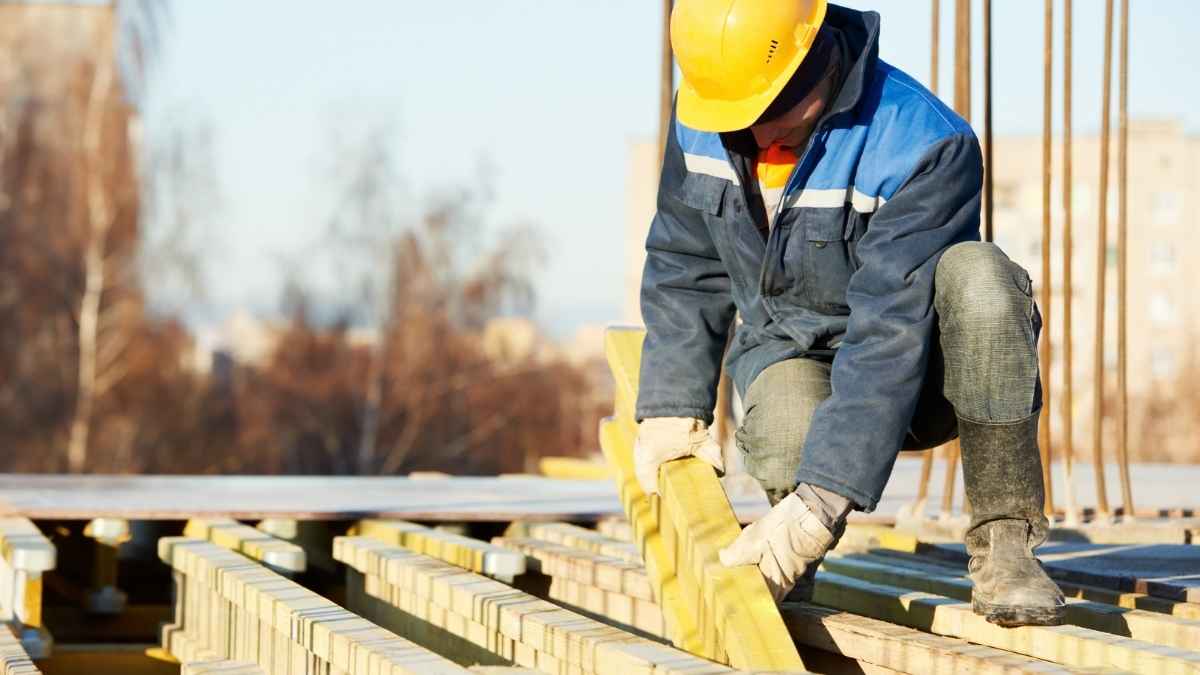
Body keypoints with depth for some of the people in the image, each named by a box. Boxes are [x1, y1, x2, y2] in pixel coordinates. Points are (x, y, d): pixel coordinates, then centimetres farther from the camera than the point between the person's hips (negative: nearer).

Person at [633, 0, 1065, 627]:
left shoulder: (925, 146, -28)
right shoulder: (700, 117, -9)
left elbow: (892, 328, -34)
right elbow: (683, 268, 6)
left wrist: (823, 497, -40)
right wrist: (672, 406, -4)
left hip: (920, 366, -2)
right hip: (789, 350, 2)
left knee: (977, 275, -37)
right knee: (790, 440, -36)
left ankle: (1003, 541, -26)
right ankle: (785, 554, 2)